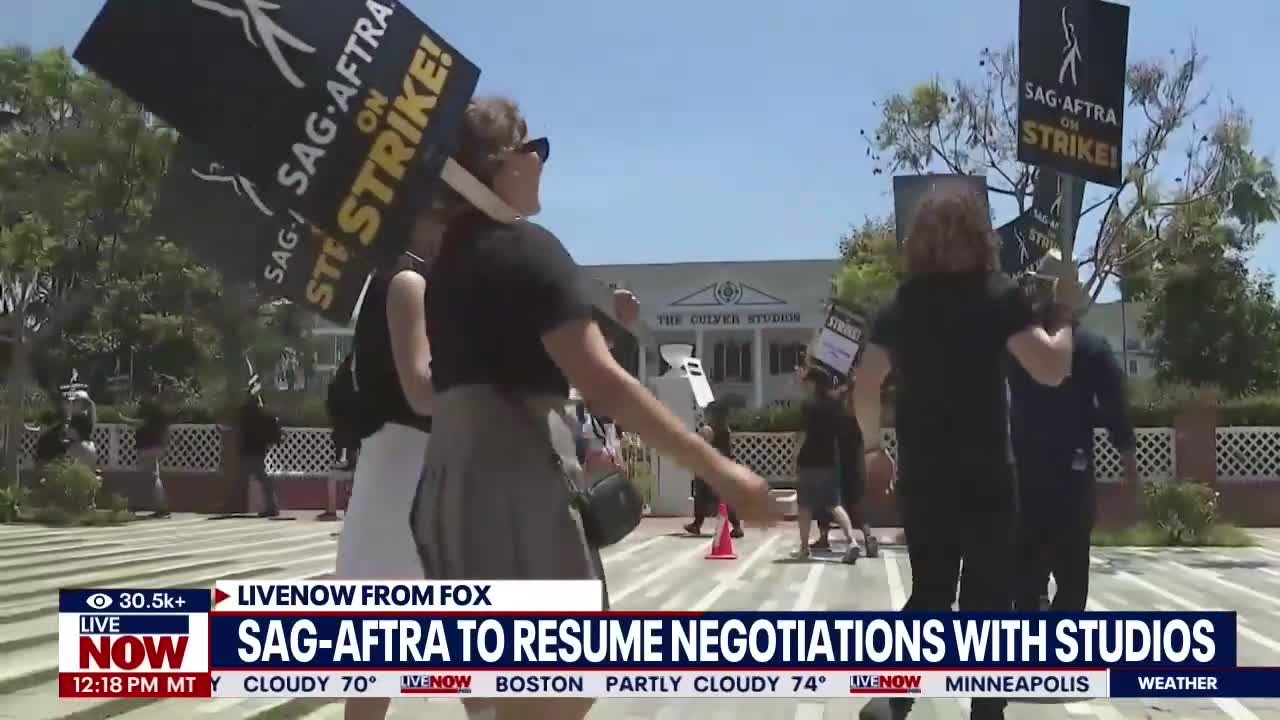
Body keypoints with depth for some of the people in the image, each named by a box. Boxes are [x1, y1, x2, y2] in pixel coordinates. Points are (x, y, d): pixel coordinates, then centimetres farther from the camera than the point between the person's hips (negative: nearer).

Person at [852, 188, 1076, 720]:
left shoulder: (901, 304, 6)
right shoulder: (998, 295, -7)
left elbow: (864, 387, 9)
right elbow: (1052, 370, -15)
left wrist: (874, 447, 21)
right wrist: (1063, 311, 0)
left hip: (920, 477, 4)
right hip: (984, 478, -4)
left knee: (928, 595, 15)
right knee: (987, 602, 6)